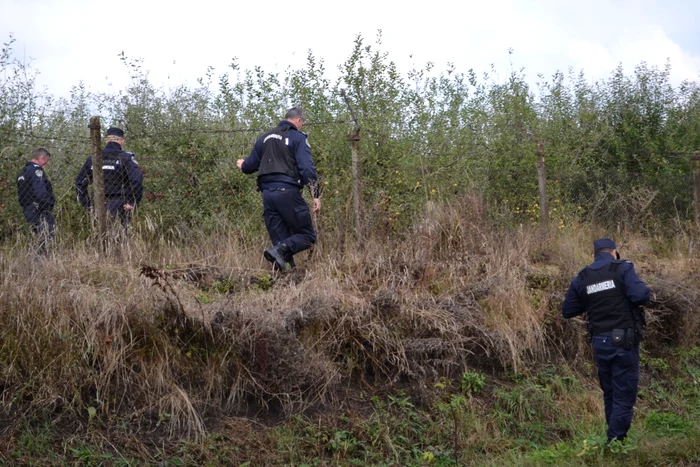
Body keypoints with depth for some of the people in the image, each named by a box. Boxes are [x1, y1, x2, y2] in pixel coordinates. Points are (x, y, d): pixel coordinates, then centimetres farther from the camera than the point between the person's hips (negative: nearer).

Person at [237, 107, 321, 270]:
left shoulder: (265, 138, 19)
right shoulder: (298, 138, 0)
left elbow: (250, 166, 24)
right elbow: (307, 169, -11)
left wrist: (242, 165, 48)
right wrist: (315, 195, -11)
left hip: (267, 194, 6)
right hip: (287, 192, -6)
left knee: (281, 240, 9)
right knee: (307, 236, -2)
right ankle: (279, 250, -26)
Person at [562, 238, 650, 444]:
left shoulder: (581, 278, 6)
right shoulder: (622, 269, -8)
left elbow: (567, 311, 12)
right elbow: (642, 295, -21)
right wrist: (631, 297, 1)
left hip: (599, 343, 5)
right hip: (624, 342, -5)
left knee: (610, 395, 18)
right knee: (624, 396, 0)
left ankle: (614, 440, 26)